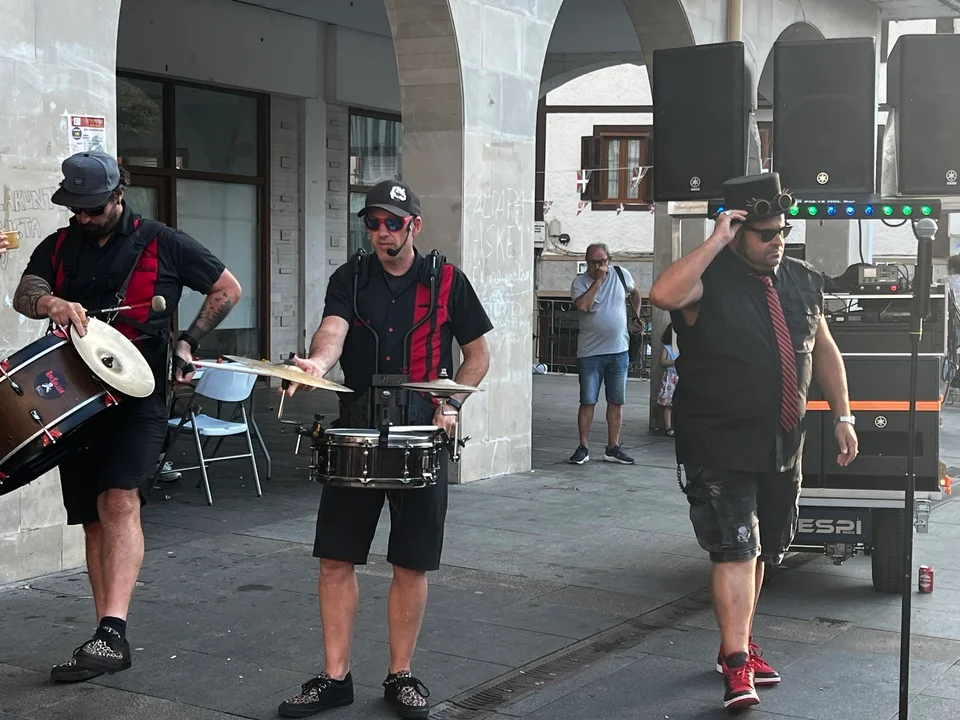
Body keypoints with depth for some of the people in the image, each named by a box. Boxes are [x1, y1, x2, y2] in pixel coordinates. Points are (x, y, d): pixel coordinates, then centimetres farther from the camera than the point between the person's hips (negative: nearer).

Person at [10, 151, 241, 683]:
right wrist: (52, 303, -30)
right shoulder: (59, 246, 11)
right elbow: (24, 293, -7)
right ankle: (108, 641, 15)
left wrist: (187, 342, 2)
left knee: (120, 501, -22)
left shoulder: (161, 244, 1)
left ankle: (111, 633, -28)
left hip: (137, 397, -5)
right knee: (93, 518, 8)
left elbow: (227, 289, 10)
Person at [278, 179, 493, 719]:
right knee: (337, 559, 2)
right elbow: (333, 328, -16)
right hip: (356, 435, 1)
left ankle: (402, 676, 20)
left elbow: (478, 354, 10)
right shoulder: (350, 279, 4)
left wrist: (453, 402, -7)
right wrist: (317, 361, -38)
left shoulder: (447, 282, 2)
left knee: (412, 566, 5)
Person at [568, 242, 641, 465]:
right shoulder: (580, 281, -5)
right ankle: (583, 448, 5)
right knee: (587, 402, -2)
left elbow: (635, 292, 25)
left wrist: (637, 316, 22)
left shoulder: (621, 275, 4)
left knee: (616, 402, 7)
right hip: (590, 353, -3)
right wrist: (598, 280, -19)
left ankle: (613, 448, 14)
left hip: (619, 351, 3)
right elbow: (582, 305, -24)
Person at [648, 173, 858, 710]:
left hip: (783, 445, 6)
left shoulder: (804, 282, 9)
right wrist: (714, 242, -28)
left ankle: (742, 643, 32)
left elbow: (824, 351, 18)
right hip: (720, 445, -6)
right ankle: (737, 667, -8)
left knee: (762, 553, 16)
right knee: (735, 550, -11)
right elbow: (663, 295, -34)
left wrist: (842, 416, 13)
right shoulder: (710, 280, -12)